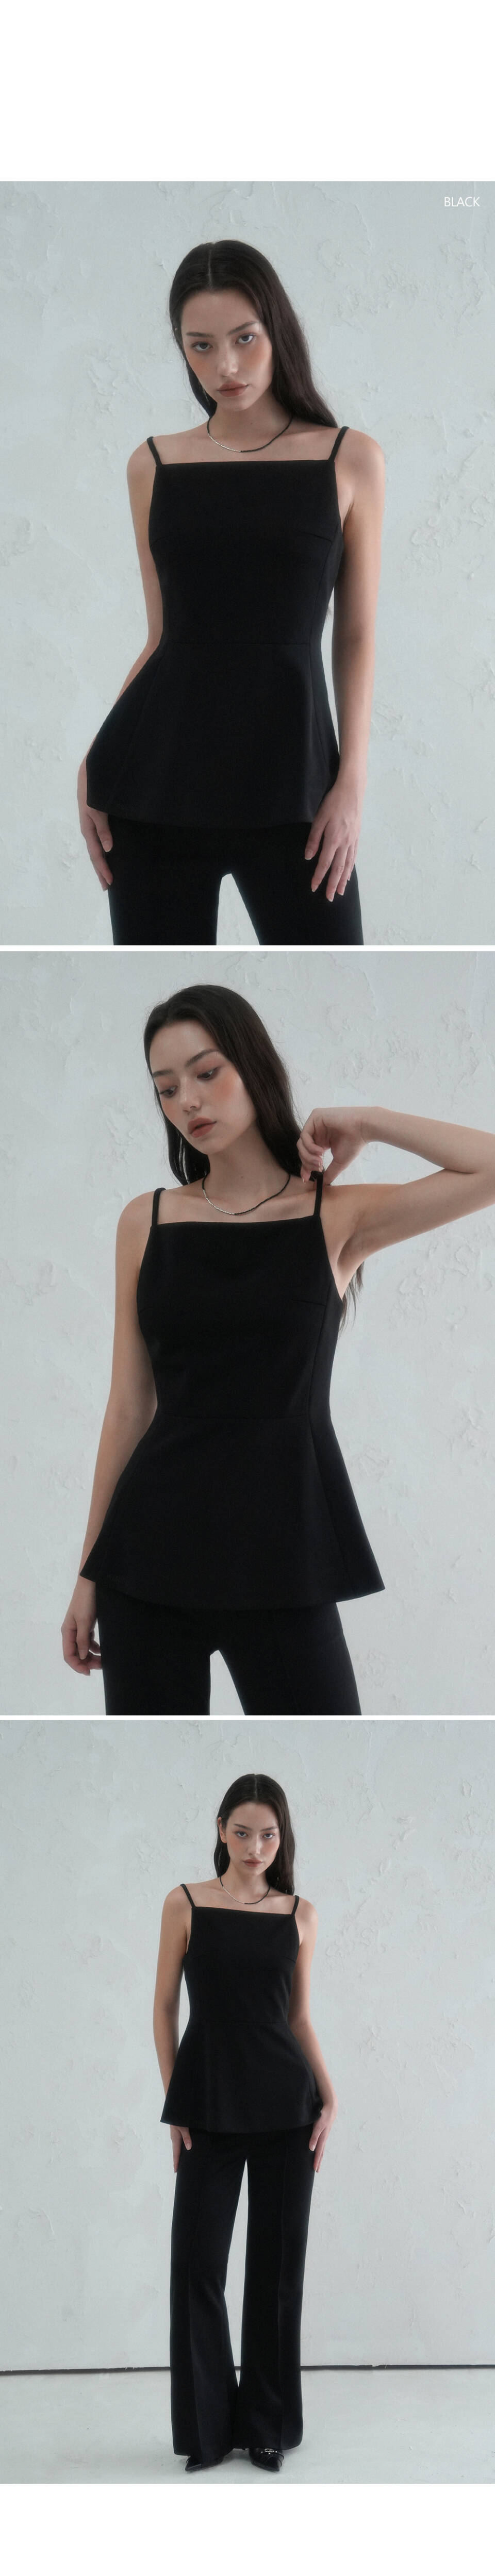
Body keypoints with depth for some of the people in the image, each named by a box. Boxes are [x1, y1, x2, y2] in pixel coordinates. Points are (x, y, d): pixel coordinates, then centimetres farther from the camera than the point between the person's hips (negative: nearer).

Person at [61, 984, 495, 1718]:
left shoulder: (336, 1217, 2)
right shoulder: (147, 1221, 8)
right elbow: (129, 1408, 9)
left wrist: (365, 1124, -1)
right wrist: (89, 1573, 8)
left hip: (278, 1554, -2)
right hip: (153, 1544, 2)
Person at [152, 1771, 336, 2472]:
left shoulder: (299, 1914, 5)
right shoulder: (186, 1904, 0)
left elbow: (301, 2017, 10)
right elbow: (166, 2007, 2)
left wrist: (329, 2098, -2)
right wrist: (175, 2106, -3)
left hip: (286, 2103, 2)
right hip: (211, 2105, -2)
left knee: (278, 2261, 6)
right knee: (197, 2263, -1)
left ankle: (268, 2422, 17)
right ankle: (206, 2426, 12)